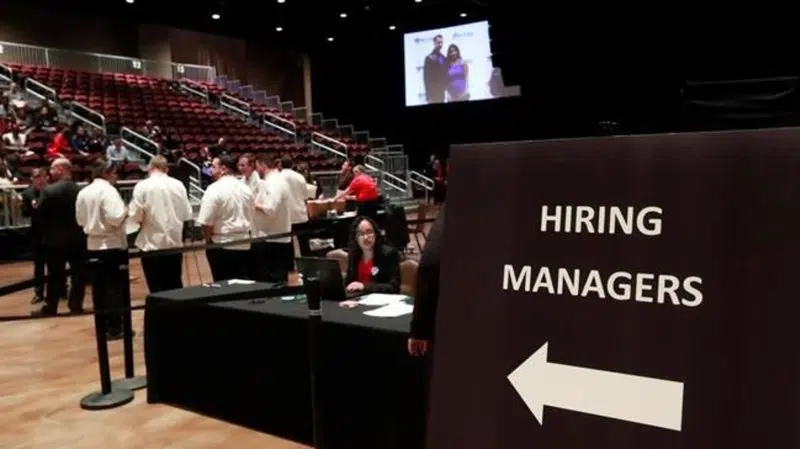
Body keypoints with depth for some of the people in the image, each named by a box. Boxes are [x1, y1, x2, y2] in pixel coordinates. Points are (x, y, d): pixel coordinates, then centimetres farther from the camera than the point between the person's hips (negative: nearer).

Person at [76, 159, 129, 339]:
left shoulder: (83, 193, 9)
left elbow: (80, 220, 16)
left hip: (93, 245, 7)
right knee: (116, 287, -1)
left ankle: (103, 325, 19)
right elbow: (116, 217, -24)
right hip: (113, 244, -7)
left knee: (100, 287, 12)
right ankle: (115, 327, 1)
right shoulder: (108, 190, -14)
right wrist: (125, 211, -5)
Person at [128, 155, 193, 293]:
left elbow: (136, 216, -11)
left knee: (157, 289, 5)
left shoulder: (142, 186, -9)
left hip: (152, 244, -3)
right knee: (175, 286, 14)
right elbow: (187, 214, 1)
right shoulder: (178, 185, 0)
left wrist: (145, 220, 9)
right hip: (175, 242, 3)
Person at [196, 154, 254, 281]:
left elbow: (206, 222, -16)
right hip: (244, 244, 6)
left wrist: (208, 238, 1)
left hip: (222, 245, -6)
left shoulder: (214, 189, -14)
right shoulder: (246, 189, 8)